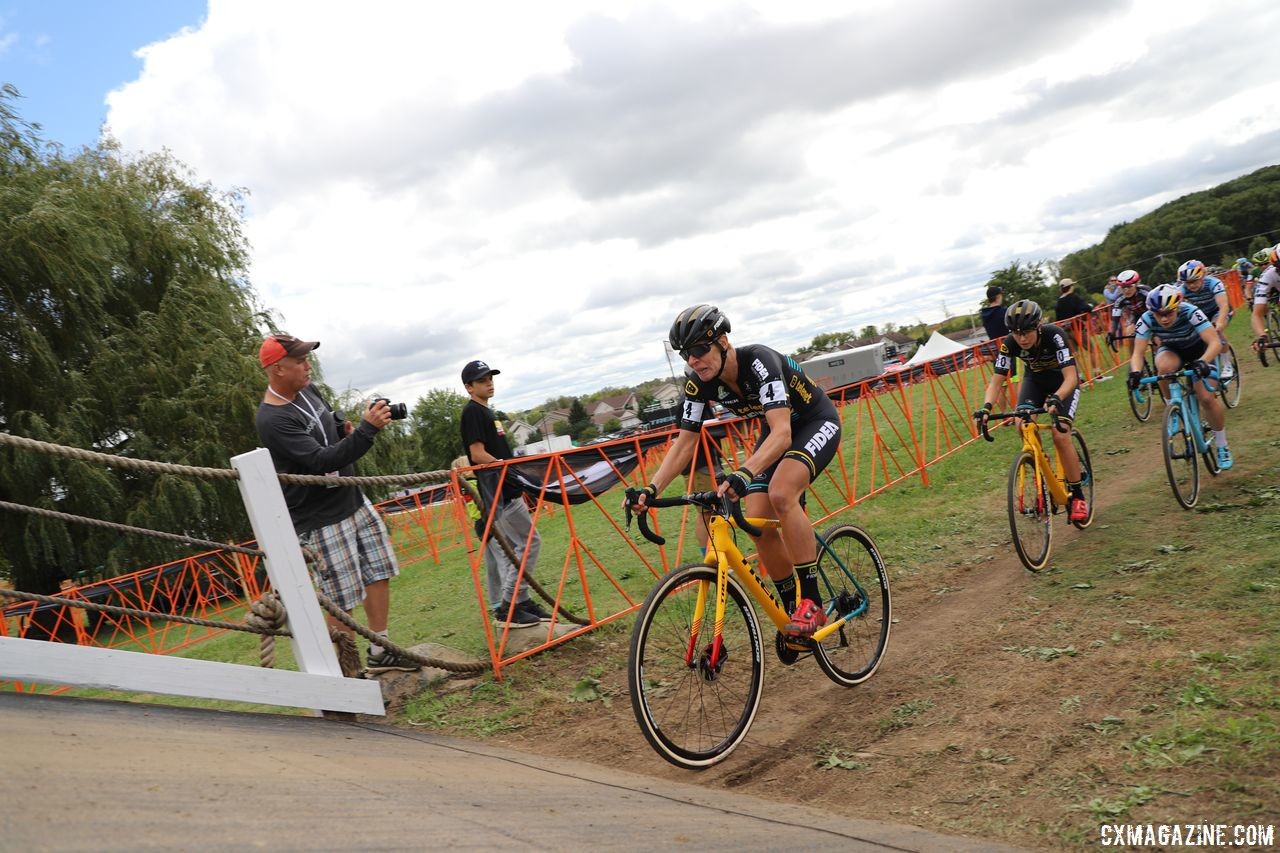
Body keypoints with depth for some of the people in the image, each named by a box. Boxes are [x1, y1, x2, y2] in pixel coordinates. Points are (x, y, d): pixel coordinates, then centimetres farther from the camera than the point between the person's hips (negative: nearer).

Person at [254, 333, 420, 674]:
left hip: (353, 500, 9)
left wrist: (345, 427, 4)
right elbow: (323, 461, -29)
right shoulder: (272, 420, -23)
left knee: (379, 572, 13)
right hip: (321, 519, -9)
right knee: (341, 600, -3)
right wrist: (367, 428, -32)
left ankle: (380, 653, 26)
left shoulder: (307, 390, 4)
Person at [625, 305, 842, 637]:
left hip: (817, 422, -6)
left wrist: (744, 473, -62)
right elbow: (685, 442, -12)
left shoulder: (759, 361, -35)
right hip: (775, 430, 6)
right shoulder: (698, 382, -16)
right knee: (758, 523, -11)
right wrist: (651, 489, -26)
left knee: (780, 493, -33)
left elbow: (782, 433, -45)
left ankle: (812, 603, -22)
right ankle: (793, 610, 8)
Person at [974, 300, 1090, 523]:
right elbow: (996, 381, -25)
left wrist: (1056, 398, -60)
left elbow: (1071, 376, -40)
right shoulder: (1010, 344, -25)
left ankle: (1078, 496, -5)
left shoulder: (1054, 335, -34)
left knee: (1060, 435, -20)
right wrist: (986, 407, -44)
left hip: (1063, 381, -3)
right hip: (1035, 379, 3)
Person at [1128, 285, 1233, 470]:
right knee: (1164, 366, -36)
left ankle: (1222, 447, 10)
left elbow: (1215, 342, -39)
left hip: (1198, 348, -1)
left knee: (1207, 398, -13)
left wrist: (1203, 361, -58)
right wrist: (1135, 372, -48)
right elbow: (1138, 352, -28)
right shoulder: (1146, 320, -28)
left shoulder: (1190, 312, -34)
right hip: (1171, 350, 2)